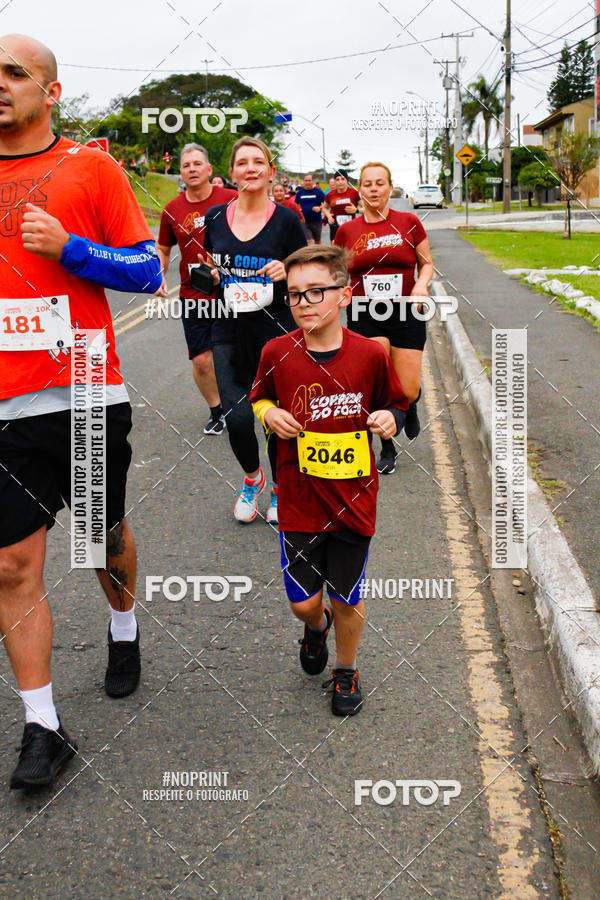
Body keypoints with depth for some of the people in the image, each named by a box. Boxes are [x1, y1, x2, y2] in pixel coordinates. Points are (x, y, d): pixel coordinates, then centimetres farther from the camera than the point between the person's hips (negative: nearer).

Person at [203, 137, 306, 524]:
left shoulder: (286, 220, -2)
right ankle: (252, 478, 24)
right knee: (237, 418, -8)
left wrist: (286, 272, -17)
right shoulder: (215, 218, 5)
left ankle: (279, 489, 30)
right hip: (230, 332, 2)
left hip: (278, 330, -1)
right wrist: (208, 274, -3)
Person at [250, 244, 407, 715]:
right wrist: (269, 413, -9)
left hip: (354, 497, -1)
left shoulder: (370, 354, -9)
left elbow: (395, 403, 7)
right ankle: (316, 626, 44)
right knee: (303, 600, 6)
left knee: (347, 600, 11)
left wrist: (389, 419, -14)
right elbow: (259, 396, 12)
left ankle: (347, 671, 38)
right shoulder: (278, 353, -7)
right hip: (299, 499, 1)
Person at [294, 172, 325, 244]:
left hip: (316, 220, 0)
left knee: (317, 241, 12)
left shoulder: (318, 191, -2)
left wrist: (319, 208, -16)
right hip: (304, 221, 0)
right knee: (308, 241, -12)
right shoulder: (299, 192, 4)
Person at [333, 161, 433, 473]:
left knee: (408, 391, -4)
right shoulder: (347, 230, 4)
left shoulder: (409, 223, 1)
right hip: (364, 315, 0)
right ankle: (387, 450, 14)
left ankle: (410, 407, 37)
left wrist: (422, 283, -10)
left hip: (405, 314, 0)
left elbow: (427, 263, 10)